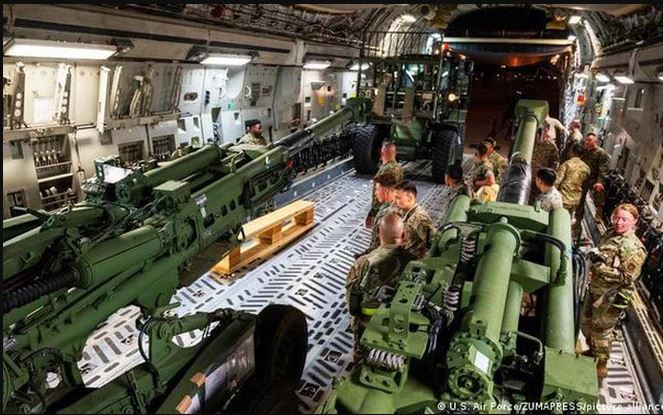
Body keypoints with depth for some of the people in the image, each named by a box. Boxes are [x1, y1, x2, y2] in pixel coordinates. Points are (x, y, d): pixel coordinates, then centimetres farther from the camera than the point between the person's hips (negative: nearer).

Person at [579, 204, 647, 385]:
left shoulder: (634, 248, -22)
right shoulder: (611, 234, 2)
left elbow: (627, 277, -23)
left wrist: (601, 268, -25)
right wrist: (593, 255, 1)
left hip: (610, 297, -8)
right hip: (595, 289, 8)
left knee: (601, 331, 8)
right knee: (587, 324, 23)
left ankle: (601, 366, 29)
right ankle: (592, 351, 47)